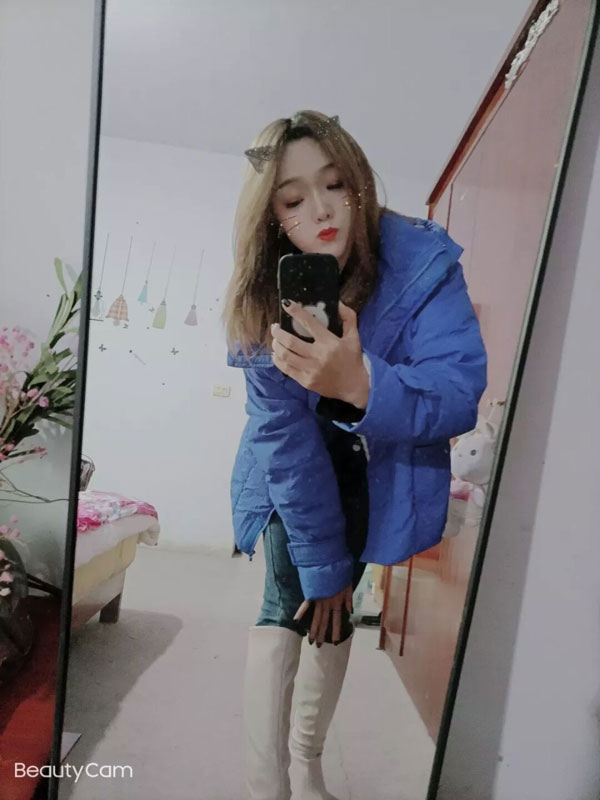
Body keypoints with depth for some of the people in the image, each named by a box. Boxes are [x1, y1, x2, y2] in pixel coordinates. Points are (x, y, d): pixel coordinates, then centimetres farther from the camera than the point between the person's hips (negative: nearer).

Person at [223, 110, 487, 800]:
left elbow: (461, 393, -32)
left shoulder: (422, 262, -24)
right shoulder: (264, 298, -21)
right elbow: (286, 436, -22)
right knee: (289, 605, -15)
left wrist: (364, 387, -53)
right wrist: (320, 562, -18)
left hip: (380, 469, 0)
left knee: (336, 610, 8)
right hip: (289, 474, 0)